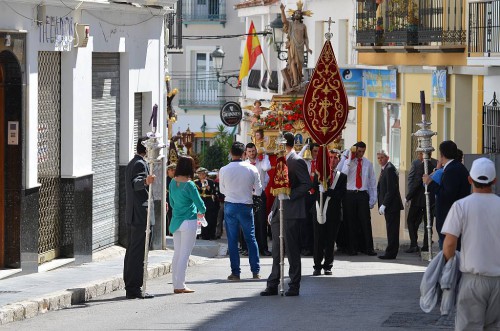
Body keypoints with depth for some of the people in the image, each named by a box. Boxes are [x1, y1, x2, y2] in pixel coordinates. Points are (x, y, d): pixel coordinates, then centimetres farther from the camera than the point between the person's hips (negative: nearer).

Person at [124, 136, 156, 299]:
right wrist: (146, 181, -51)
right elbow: (136, 183, -30)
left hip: (132, 215, 10)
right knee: (137, 252, -10)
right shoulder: (140, 164, -13)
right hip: (140, 214, -10)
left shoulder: (132, 163, 18)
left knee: (131, 251, 12)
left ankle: (130, 288, 15)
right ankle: (134, 288, -11)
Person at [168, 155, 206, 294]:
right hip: (188, 221, -6)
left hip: (176, 221, 6)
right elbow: (199, 203, -11)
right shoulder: (189, 185, -16)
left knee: (177, 254, 12)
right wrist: (202, 212, 14)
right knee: (184, 255, -2)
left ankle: (176, 284, 15)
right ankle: (180, 285, -3)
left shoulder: (173, 182, 4)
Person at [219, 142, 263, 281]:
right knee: (251, 238, 10)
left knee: (232, 240, 5)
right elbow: (258, 191, 0)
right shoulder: (252, 169, -6)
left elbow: (222, 190, 7)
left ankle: (235, 272, 3)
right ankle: (256, 271, 9)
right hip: (246, 206, 1)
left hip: (230, 206, 0)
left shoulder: (224, 170, -6)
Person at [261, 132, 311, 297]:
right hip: (278, 213, 9)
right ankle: (273, 285, 13)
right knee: (276, 251, 10)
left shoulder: (297, 161, -9)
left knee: (292, 250, -3)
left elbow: (307, 184, -14)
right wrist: (273, 210, 17)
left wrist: (290, 195, -19)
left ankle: (294, 286, 2)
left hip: (291, 213, -9)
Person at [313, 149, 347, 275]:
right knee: (318, 240, -1)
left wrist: (326, 191, -14)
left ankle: (328, 266, 12)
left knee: (330, 241, 4)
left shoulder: (342, 176, 8)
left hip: (334, 213, 1)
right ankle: (317, 266, 6)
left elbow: (341, 194, -5)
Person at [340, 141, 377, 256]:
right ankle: (353, 248, 8)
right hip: (350, 194, -1)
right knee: (351, 222, 2)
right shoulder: (348, 161, 4)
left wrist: (373, 199, 6)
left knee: (366, 221, -6)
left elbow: (372, 181, 12)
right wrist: (349, 161, -16)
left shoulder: (368, 163, 11)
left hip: (363, 195, 1)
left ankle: (368, 248, -4)